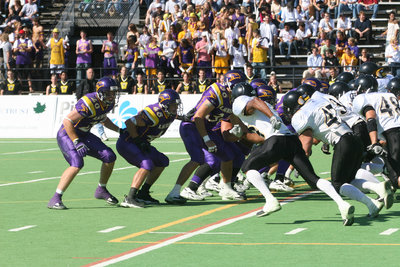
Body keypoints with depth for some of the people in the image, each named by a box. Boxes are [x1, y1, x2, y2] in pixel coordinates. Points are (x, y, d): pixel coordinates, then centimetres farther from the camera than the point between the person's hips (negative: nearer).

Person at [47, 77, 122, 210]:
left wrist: (119, 130, 16)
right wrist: (77, 143, -29)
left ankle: (101, 190, 21)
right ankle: (55, 199, -23)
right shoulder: (89, 103, -30)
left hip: (83, 134, 8)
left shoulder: (109, 103, -2)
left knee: (109, 157, 0)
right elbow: (67, 121, -28)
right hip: (67, 134, -8)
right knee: (77, 164, -28)